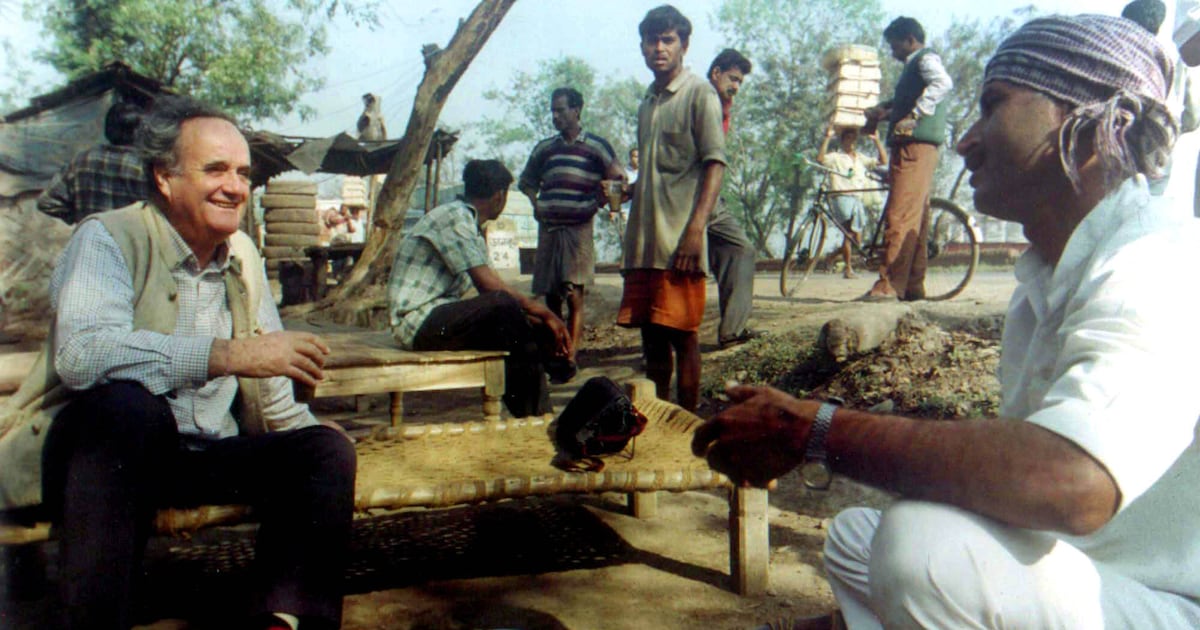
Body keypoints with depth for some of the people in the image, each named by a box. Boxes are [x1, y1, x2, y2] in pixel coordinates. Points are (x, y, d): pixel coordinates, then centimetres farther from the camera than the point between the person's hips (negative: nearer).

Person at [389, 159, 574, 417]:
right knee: (503, 304, -29)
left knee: (526, 330, -1)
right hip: (418, 321, -10)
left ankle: (536, 419, -1)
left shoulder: (471, 226, 17)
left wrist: (539, 320, 0)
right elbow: (490, 286, -21)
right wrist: (545, 314, -15)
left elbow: (489, 292, 11)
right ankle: (552, 364, -11)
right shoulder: (454, 217, -13)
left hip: (440, 320, 10)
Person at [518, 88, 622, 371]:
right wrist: (536, 204, 11)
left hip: (579, 228, -4)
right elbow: (526, 181, 28)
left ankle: (570, 357, -10)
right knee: (550, 297, 7)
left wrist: (596, 204, -3)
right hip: (548, 228, 5)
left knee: (574, 297, -9)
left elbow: (618, 181, 6)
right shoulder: (545, 147, 16)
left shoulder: (596, 146, 4)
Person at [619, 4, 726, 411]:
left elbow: (715, 164, -11)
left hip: (679, 240, -7)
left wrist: (696, 229, -20)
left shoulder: (699, 94, -2)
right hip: (643, 240, 7)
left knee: (682, 335, -4)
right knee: (651, 334, 11)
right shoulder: (648, 102, 20)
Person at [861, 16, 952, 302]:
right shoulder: (913, 65, 27)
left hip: (916, 145, -11)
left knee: (900, 215, -16)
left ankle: (889, 285, -20)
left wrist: (913, 116, -30)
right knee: (915, 217, 9)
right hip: (912, 147, 11)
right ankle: (913, 286, 12)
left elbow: (942, 83, -23)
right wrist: (883, 110, 20)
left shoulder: (926, 58, -3)